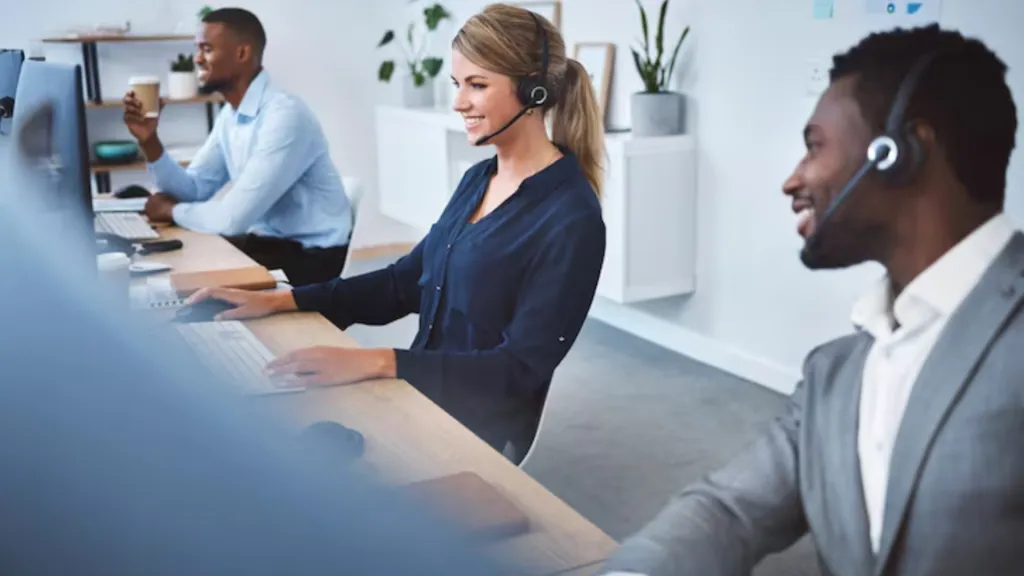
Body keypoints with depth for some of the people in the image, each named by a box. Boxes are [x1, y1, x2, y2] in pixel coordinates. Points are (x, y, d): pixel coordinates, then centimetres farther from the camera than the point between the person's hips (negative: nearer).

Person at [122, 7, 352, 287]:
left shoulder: (285, 116, -24)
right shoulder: (229, 115, 6)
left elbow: (232, 218, -27)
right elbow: (193, 189, 7)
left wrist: (172, 210, -9)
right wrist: (149, 140, -6)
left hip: (313, 257, -7)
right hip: (270, 240, 8)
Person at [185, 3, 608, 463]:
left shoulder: (571, 221, -19)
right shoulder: (478, 179, 7)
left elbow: (520, 367, -21)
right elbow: (405, 282, 11)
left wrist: (376, 362, -30)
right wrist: (279, 301, 2)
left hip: (479, 430, -7)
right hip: (419, 397, 7)